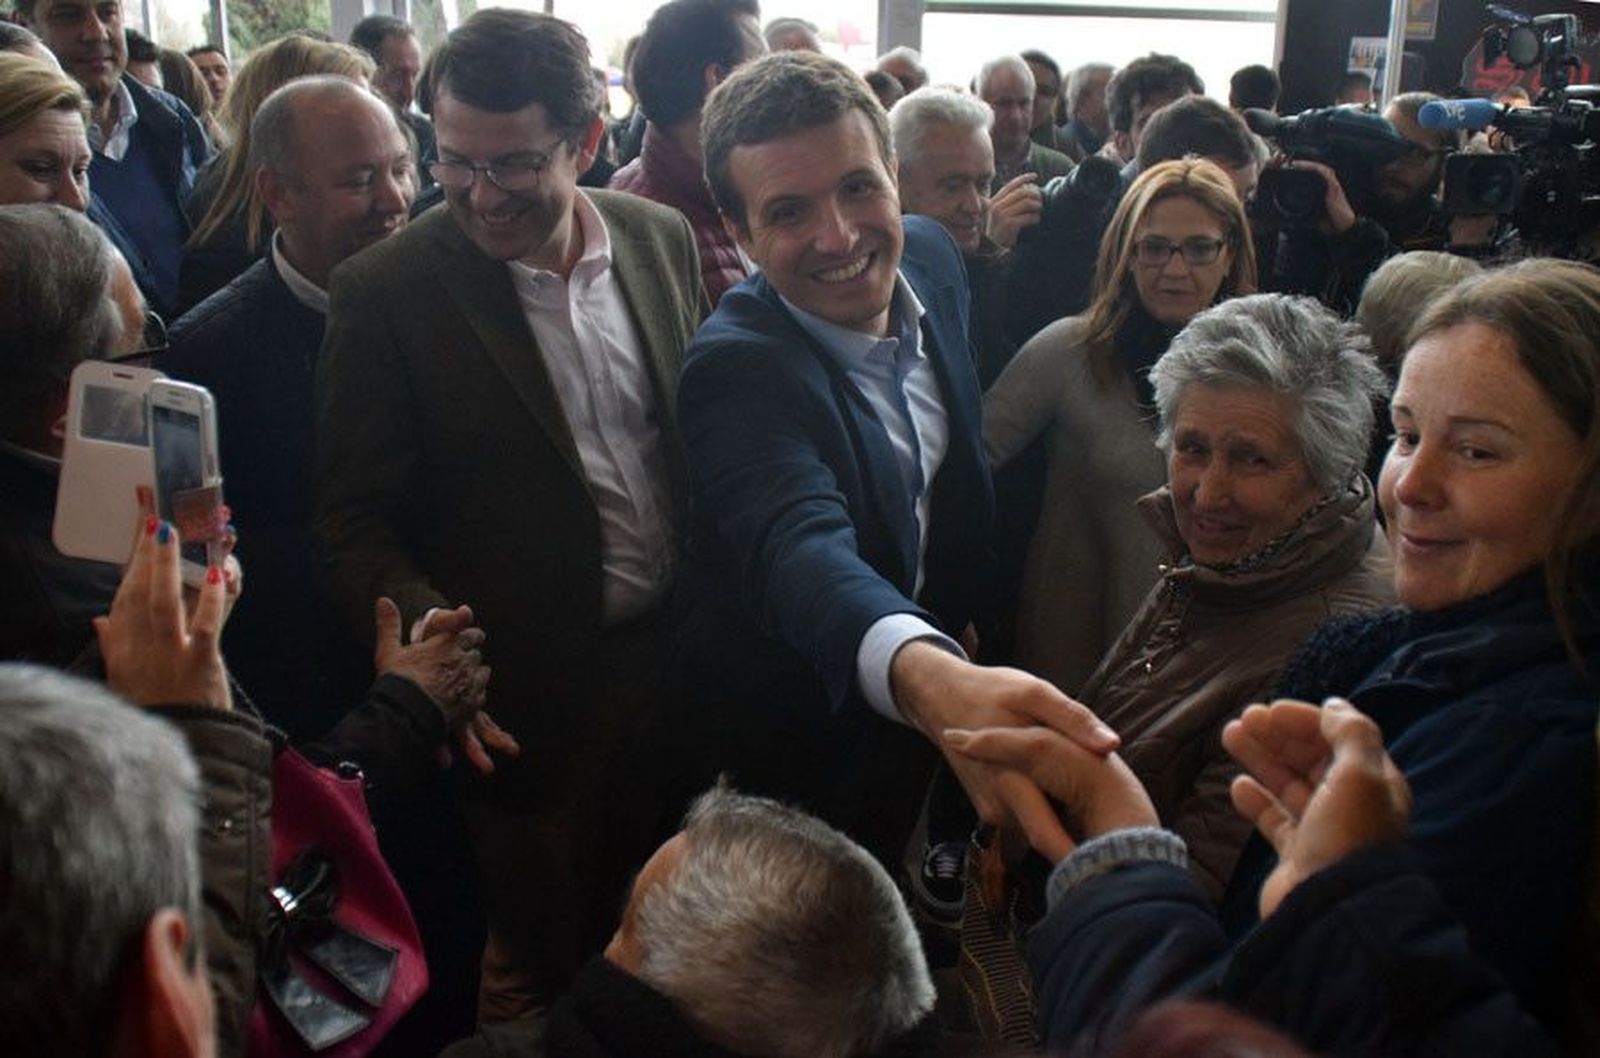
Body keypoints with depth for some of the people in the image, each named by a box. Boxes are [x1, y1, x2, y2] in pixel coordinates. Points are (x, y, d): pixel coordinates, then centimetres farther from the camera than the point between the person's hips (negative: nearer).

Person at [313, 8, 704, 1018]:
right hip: (529, 694, -4)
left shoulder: (663, 237, -1)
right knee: (541, 972, 16)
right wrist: (424, 621, -28)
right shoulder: (387, 291, -14)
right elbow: (356, 517, -10)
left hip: (680, 658, 4)